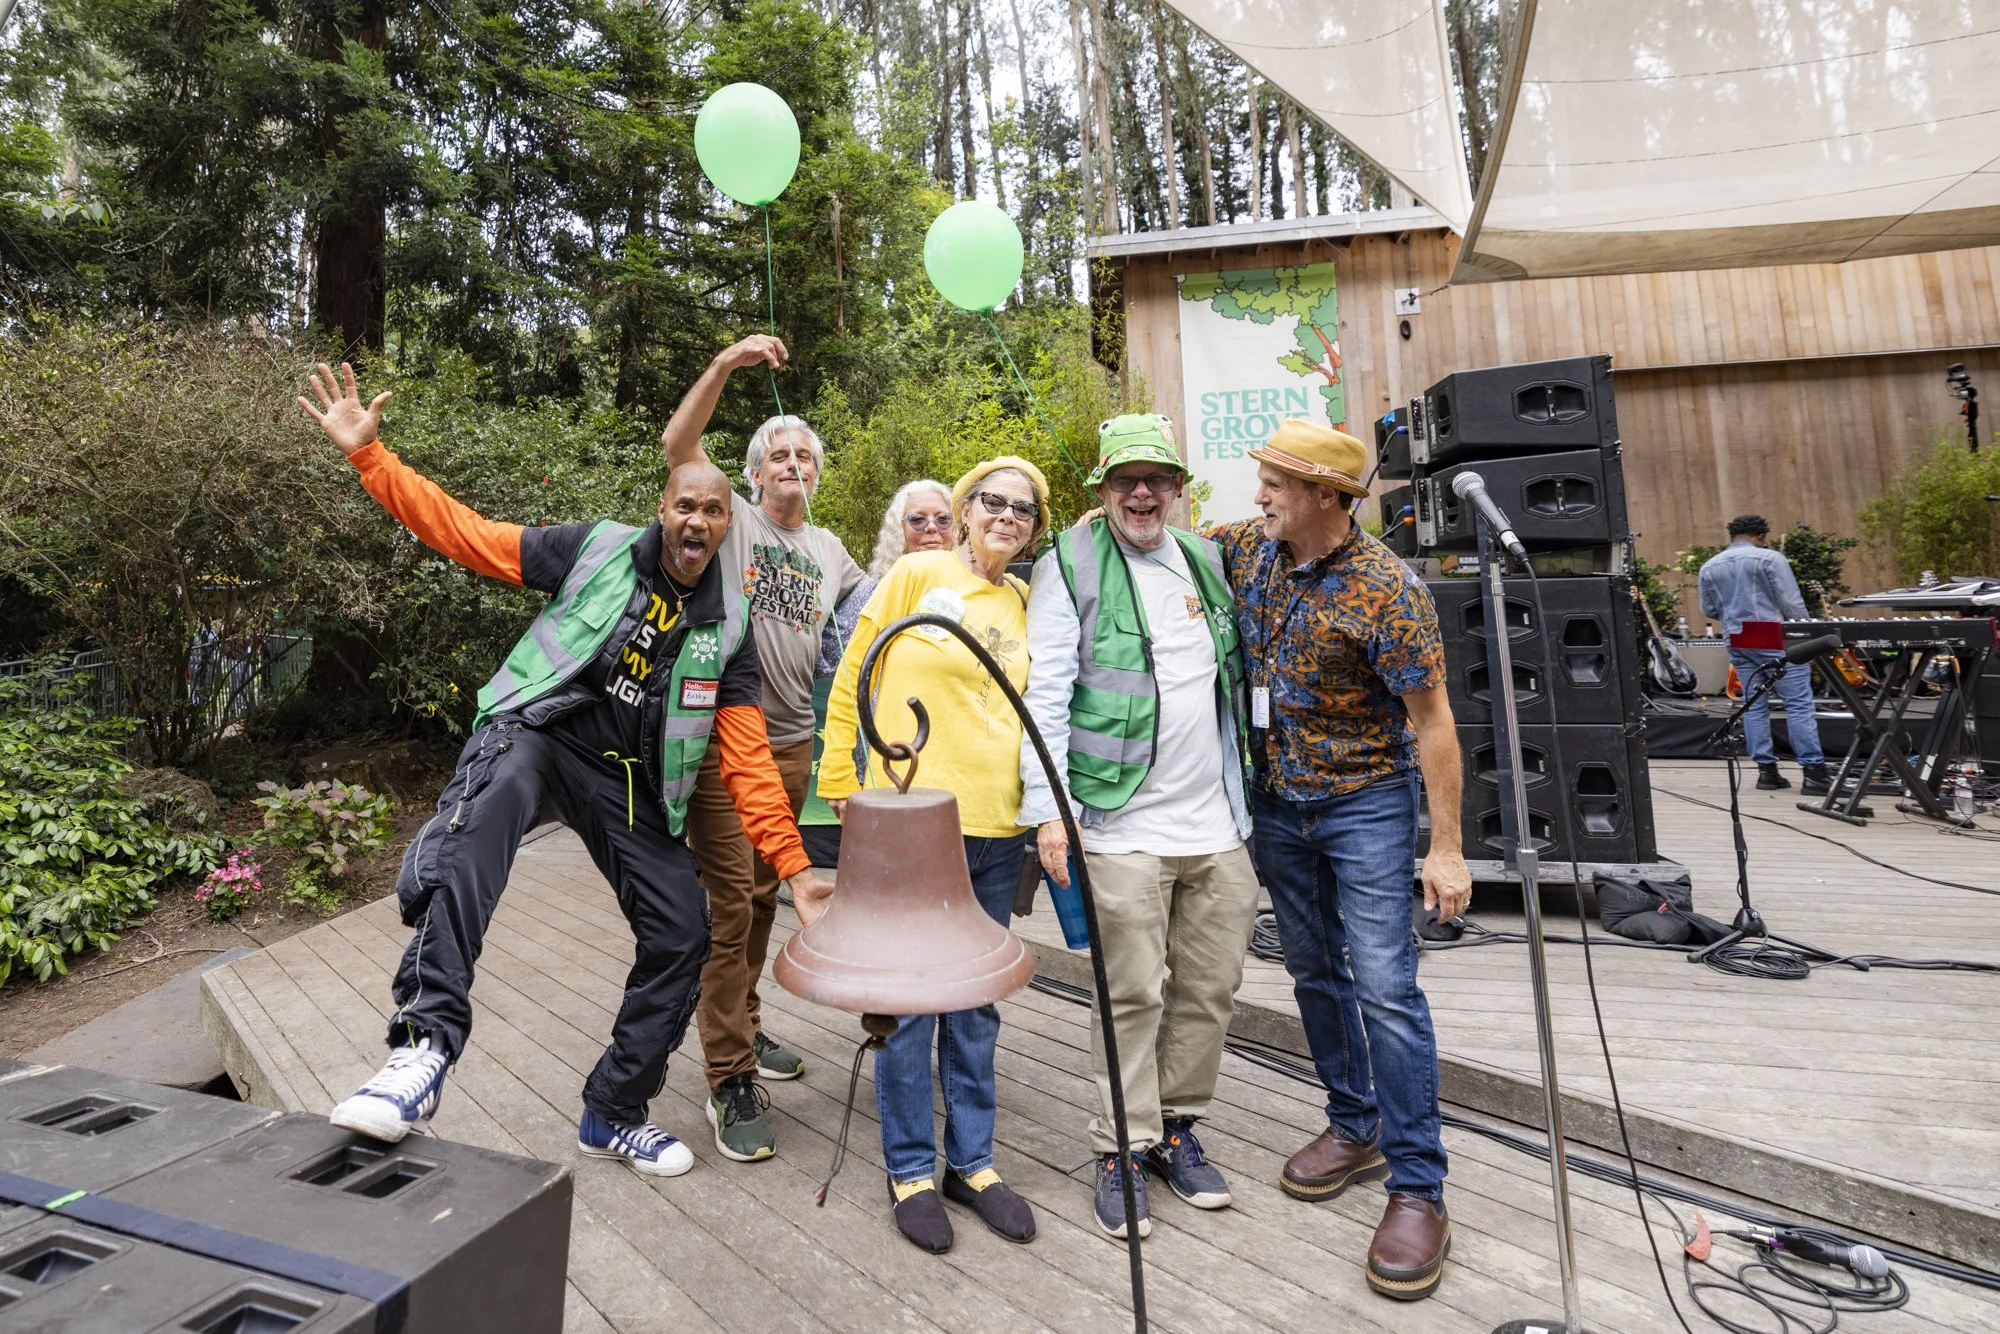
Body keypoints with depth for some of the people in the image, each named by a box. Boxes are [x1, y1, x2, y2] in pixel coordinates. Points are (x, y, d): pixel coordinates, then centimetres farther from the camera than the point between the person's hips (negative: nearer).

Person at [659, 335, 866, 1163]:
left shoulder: (830, 552, 17)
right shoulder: (732, 519, 1)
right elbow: (677, 444, -13)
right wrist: (725, 366, -23)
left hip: (792, 743, 6)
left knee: (764, 897, 16)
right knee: (728, 903, -5)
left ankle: (745, 1027, 34)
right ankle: (730, 1079, 5)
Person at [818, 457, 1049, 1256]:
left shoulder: (1025, 603, 10)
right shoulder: (916, 575, -3)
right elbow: (851, 681, -1)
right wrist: (842, 786, -2)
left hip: (997, 827, 5)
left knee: (977, 1001, 15)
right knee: (909, 997, 6)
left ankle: (970, 1160, 31)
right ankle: (910, 1167, 25)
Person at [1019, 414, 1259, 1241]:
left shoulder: (1207, 562, 15)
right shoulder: (1071, 565, -3)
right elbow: (1045, 693, -9)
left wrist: (1247, 791, 20)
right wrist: (1047, 805, -16)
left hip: (1220, 822, 6)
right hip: (1126, 824, -5)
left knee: (1211, 988, 12)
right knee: (1134, 995, 2)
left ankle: (1176, 1126, 31)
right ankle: (1121, 1150, 20)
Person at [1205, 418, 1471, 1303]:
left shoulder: (1384, 588, -18)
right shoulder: (1250, 549, 0)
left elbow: (1431, 719, -16)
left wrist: (1446, 848, -16)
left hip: (1366, 804, -6)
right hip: (1276, 803, 6)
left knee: (1384, 988, -6)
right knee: (1315, 974, 15)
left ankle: (1417, 1187, 7)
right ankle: (1356, 1128, 33)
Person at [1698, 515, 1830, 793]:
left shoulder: (1709, 567, 9)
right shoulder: (1770, 558, -5)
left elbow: (1709, 610, 13)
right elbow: (1792, 603, -7)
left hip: (1738, 643, 5)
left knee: (1755, 706, 9)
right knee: (1799, 703, -3)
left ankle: (1766, 770, 9)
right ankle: (1814, 771, -5)